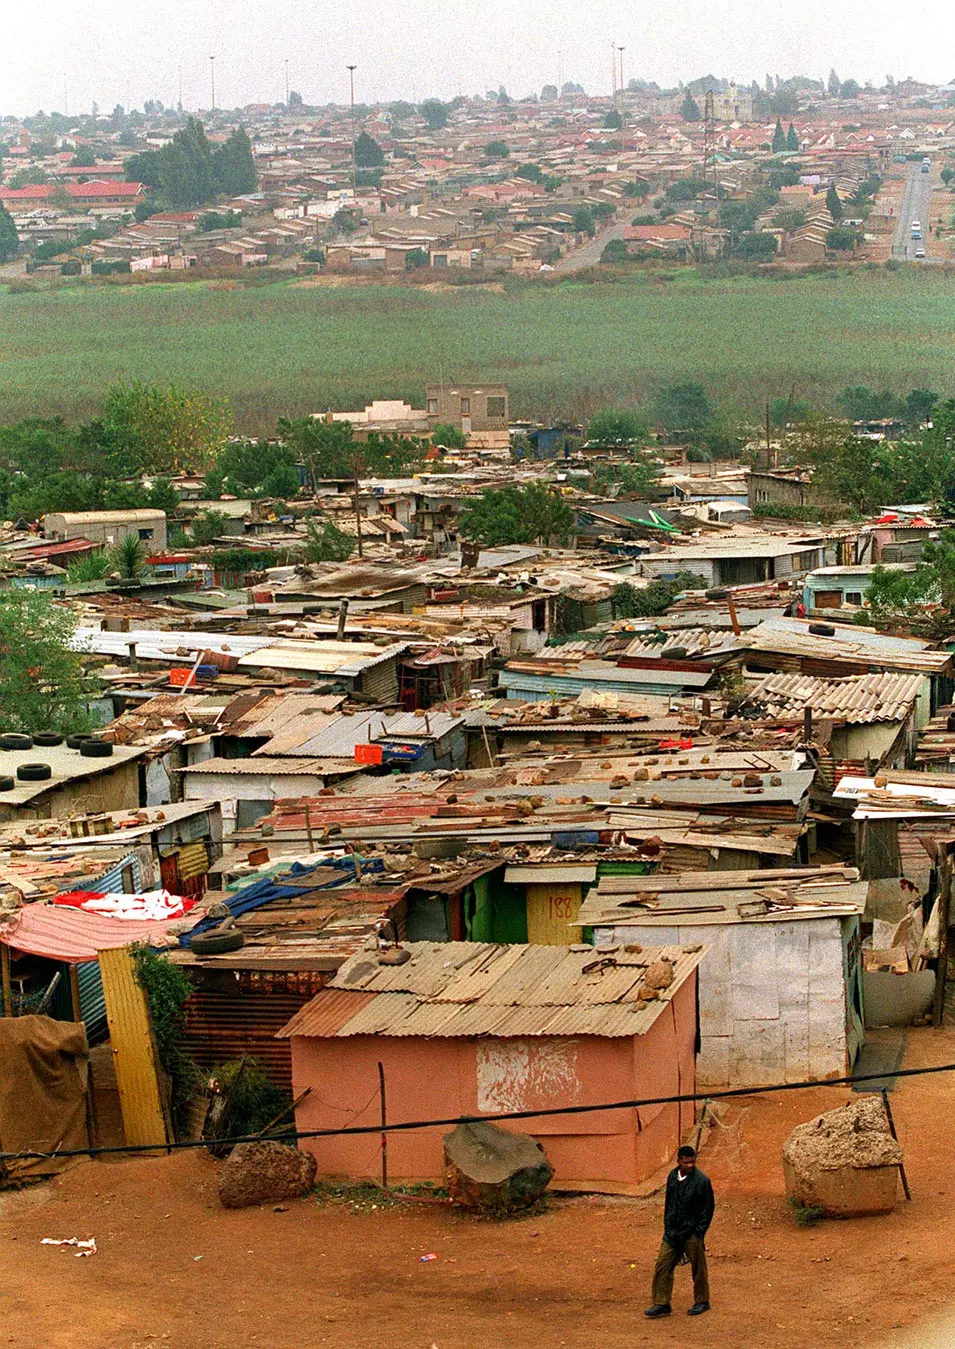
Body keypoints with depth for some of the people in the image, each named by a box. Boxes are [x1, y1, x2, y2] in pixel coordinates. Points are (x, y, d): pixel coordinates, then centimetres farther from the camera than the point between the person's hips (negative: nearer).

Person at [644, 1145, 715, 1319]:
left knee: (698, 1269, 8)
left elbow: (708, 1208, -9)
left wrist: (699, 1232, -11)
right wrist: (667, 1225, 14)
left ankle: (702, 1302, 24)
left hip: (692, 1233, -5)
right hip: (672, 1232, 5)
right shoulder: (672, 1176, 4)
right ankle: (661, 1304, 8)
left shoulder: (701, 1180, -13)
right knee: (663, 1266, 1)